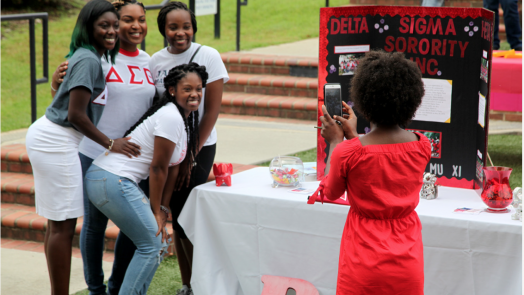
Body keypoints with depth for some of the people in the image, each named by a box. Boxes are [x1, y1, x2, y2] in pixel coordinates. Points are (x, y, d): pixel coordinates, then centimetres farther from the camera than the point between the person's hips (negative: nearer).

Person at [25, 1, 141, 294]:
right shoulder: (88, 60, -15)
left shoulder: (92, 57, 14)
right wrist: (110, 143, -11)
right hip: (56, 142, -10)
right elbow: (76, 114, -18)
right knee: (63, 226, -6)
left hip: (46, 136, 10)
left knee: (57, 224, 13)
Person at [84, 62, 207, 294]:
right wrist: (156, 211, -6)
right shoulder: (171, 117, -18)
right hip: (112, 181, -10)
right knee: (152, 245, -6)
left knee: (157, 241, 12)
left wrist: (162, 210, 8)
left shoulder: (186, 118, 13)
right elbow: (157, 168, -14)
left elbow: (171, 169, 13)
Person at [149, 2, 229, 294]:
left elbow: (213, 109, -9)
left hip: (199, 148, -4)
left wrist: (191, 154, -11)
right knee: (176, 216, 8)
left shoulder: (208, 56, -8)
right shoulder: (156, 61, 4)